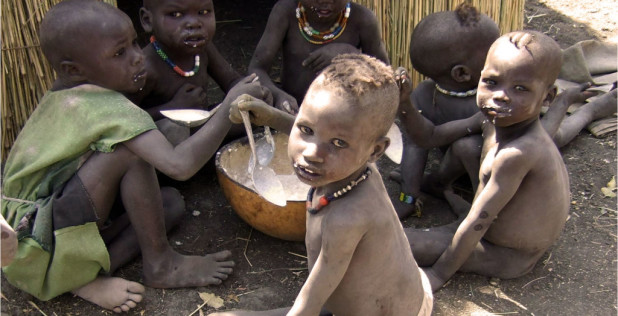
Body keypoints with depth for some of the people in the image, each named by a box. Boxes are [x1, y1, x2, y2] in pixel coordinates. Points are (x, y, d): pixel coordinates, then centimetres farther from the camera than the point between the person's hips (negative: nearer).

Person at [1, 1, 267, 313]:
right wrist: (229, 107, -25)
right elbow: (179, 165, -34)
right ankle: (160, 265, -10)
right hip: (38, 250, -9)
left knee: (171, 202, 4)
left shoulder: (63, 96, 5)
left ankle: (91, 275, -8)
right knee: (129, 150, -23)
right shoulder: (105, 108, -24)